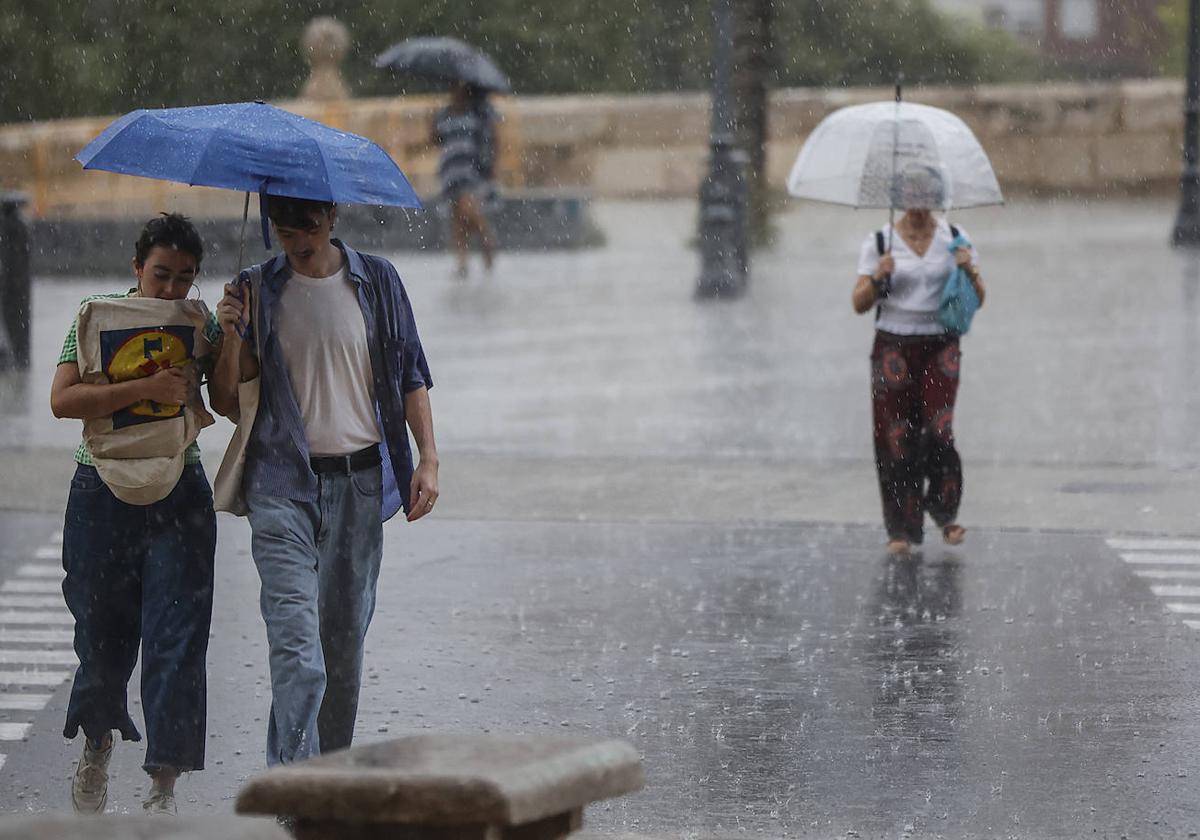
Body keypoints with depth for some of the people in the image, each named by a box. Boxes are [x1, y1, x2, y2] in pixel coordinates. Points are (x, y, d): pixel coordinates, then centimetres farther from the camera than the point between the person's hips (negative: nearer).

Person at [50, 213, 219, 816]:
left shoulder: (200, 325, 4)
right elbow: (63, 400, -13)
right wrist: (146, 388, -22)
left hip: (179, 499, 0)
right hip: (103, 493, 0)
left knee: (177, 640, -8)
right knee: (102, 634, 9)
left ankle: (163, 785, -7)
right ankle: (97, 749, 36)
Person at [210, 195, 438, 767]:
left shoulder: (376, 281, 5)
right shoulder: (259, 291, 3)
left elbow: (411, 376, 11)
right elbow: (225, 401, 5)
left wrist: (428, 459, 0)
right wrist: (230, 338, -13)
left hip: (360, 482, 2)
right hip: (283, 486, -2)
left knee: (346, 640, 9)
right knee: (295, 642, -15)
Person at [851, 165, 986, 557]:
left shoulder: (954, 239, 5)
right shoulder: (879, 243, 1)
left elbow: (978, 300, 6)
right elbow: (859, 304, 0)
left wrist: (971, 272, -14)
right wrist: (877, 278, -19)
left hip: (940, 347, 0)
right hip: (894, 347, 0)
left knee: (939, 431, -14)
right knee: (895, 438, -5)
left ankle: (945, 512, 7)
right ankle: (902, 529, 2)